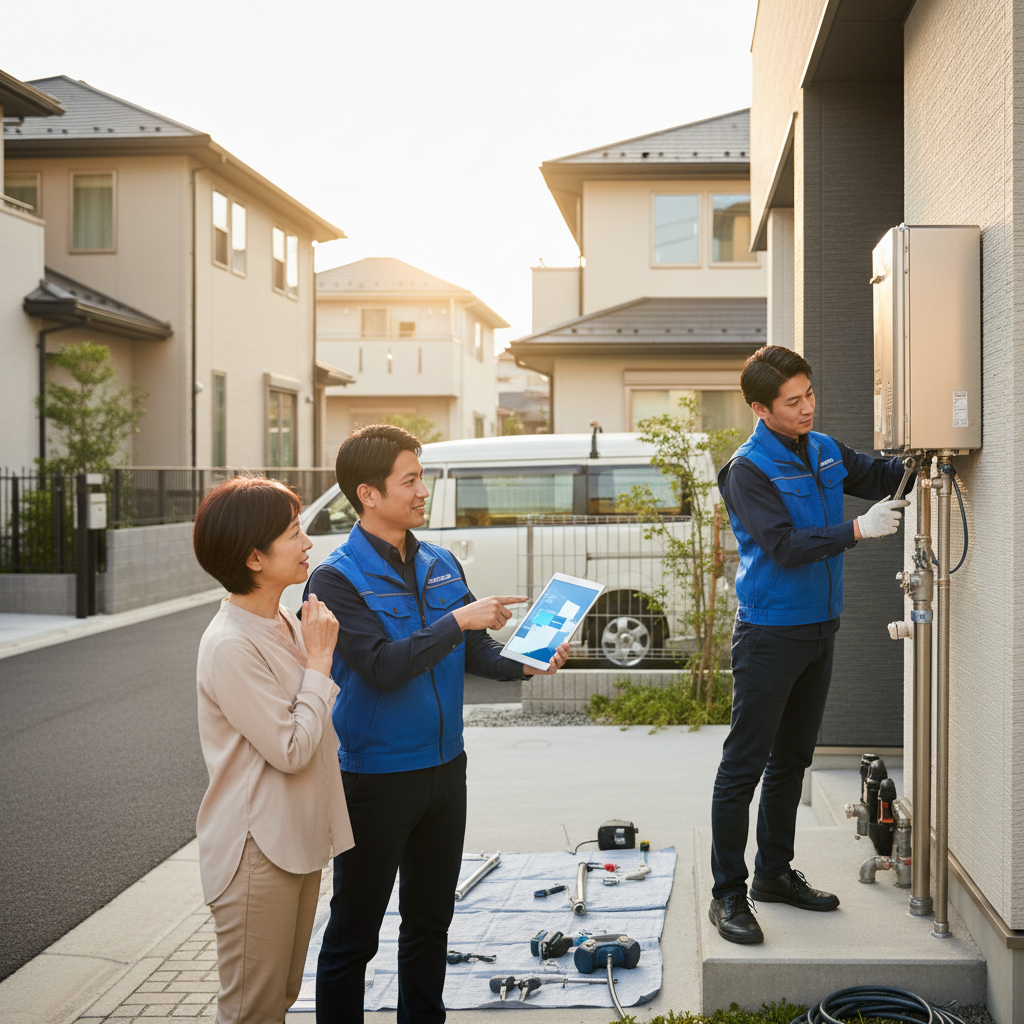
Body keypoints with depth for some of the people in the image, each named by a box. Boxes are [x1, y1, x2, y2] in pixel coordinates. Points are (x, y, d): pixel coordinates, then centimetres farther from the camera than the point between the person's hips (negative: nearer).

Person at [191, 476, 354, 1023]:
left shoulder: (285, 623, 7)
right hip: (255, 852, -9)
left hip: (297, 841, 9)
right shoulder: (230, 645, -22)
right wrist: (320, 659, -16)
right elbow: (291, 750, -21)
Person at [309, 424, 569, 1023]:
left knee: (431, 919, 19)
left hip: (444, 768, 6)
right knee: (353, 933, 6)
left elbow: (474, 653, 10)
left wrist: (527, 663, -8)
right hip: (374, 778, -6)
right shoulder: (337, 578, -14)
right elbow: (383, 667, -25)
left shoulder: (441, 565, 5)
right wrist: (458, 620, -25)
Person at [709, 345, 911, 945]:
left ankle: (775, 873, 29)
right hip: (770, 634, -8)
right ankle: (729, 894, 2)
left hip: (820, 628, 8)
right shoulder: (749, 469, -14)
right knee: (745, 766, -4)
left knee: (792, 760, 16)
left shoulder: (826, 452, 8)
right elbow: (784, 546, -22)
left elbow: (884, 477, 20)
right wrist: (858, 531, -24)